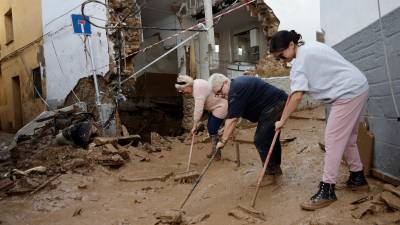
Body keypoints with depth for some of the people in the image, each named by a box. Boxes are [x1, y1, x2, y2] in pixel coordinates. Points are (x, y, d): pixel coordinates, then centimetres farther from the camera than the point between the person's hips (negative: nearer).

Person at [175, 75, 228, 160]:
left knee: (212, 130, -6)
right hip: (214, 106, 10)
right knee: (210, 127, 14)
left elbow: (198, 109, -30)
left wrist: (195, 125, -25)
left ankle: (217, 154, 6)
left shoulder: (199, 89, -28)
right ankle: (214, 150, 24)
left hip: (220, 107, -10)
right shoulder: (195, 84, 3)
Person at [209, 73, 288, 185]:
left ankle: (270, 174, 2)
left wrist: (223, 140, -20)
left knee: (261, 140, -7)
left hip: (273, 105, -11)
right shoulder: (237, 83, 11)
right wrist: (226, 128, 15)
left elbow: (232, 119, -24)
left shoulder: (236, 91, -21)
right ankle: (276, 168, 35)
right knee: (271, 137, 21)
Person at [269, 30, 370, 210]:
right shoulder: (309, 48, 13)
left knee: (333, 141, -11)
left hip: (348, 93, -11)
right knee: (348, 138, 18)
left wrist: (282, 120, -14)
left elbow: (297, 96, -21)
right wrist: (295, 79, 22)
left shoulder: (301, 59, -16)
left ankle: (327, 190, -8)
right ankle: (358, 178, 30)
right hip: (358, 88, 11)